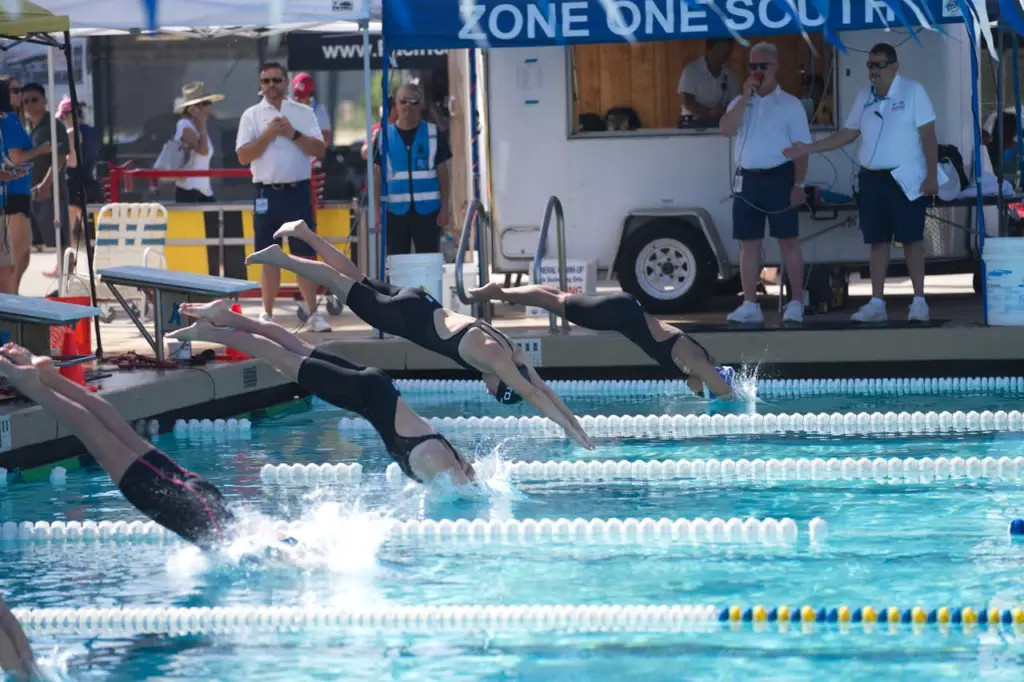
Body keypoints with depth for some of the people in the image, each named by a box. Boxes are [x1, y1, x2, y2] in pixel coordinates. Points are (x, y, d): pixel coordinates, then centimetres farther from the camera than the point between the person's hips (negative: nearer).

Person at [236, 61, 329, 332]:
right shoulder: (251, 115, 5)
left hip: (298, 190, 0)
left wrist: (293, 134, -11)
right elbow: (243, 156, -3)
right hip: (267, 193, 0)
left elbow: (319, 150, 0)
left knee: (306, 253, 0)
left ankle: (313, 313, 4)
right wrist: (268, 135, -13)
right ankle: (267, 314, 9)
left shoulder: (303, 113, 7)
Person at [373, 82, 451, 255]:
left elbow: (443, 174, 4)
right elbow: (377, 177, 6)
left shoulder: (433, 134, 3)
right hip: (395, 211, 1)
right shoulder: (384, 135, 5)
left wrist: (444, 208, -3)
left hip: (428, 210, -1)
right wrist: (377, 211, -1)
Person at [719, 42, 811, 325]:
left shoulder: (789, 104, 0)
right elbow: (726, 129, -6)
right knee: (748, 243, 5)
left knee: (788, 241, -2)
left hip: (778, 177, -4)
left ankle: (796, 304, 1)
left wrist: (798, 185, -10)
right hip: (746, 179, 4)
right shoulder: (740, 102, 12)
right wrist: (745, 97, -12)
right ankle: (750, 305, 8)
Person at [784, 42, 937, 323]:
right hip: (871, 179, 5)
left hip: (905, 178, -5)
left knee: (911, 239, -4)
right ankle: (876, 303, 8)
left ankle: (919, 301, 0)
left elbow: (928, 135, -7)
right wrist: (809, 148, 12)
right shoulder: (864, 96, 11)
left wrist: (932, 175, -14)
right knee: (877, 241, 6)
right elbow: (848, 133, 18)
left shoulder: (913, 91, -5)